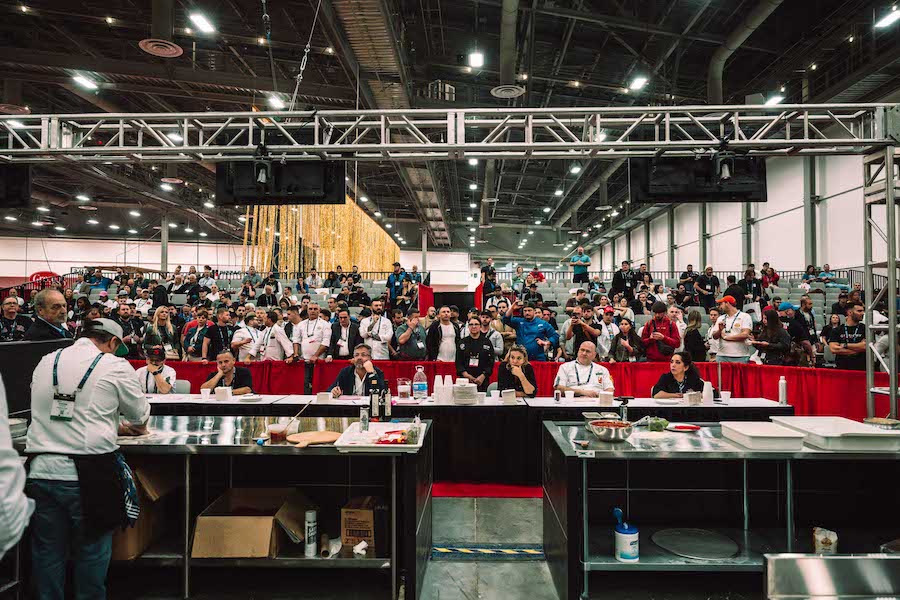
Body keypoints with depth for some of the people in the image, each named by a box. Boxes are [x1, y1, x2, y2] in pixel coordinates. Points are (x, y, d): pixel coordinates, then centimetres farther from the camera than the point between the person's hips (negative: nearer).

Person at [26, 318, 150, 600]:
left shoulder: (46, 362, 10)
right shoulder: (115, 367, -5)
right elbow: (140, 416, 6)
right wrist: (133, 428, 31)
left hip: (41, 469, 5)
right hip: (87, 474, -4)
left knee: (47, 551, 16)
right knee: (92, 550, 11)